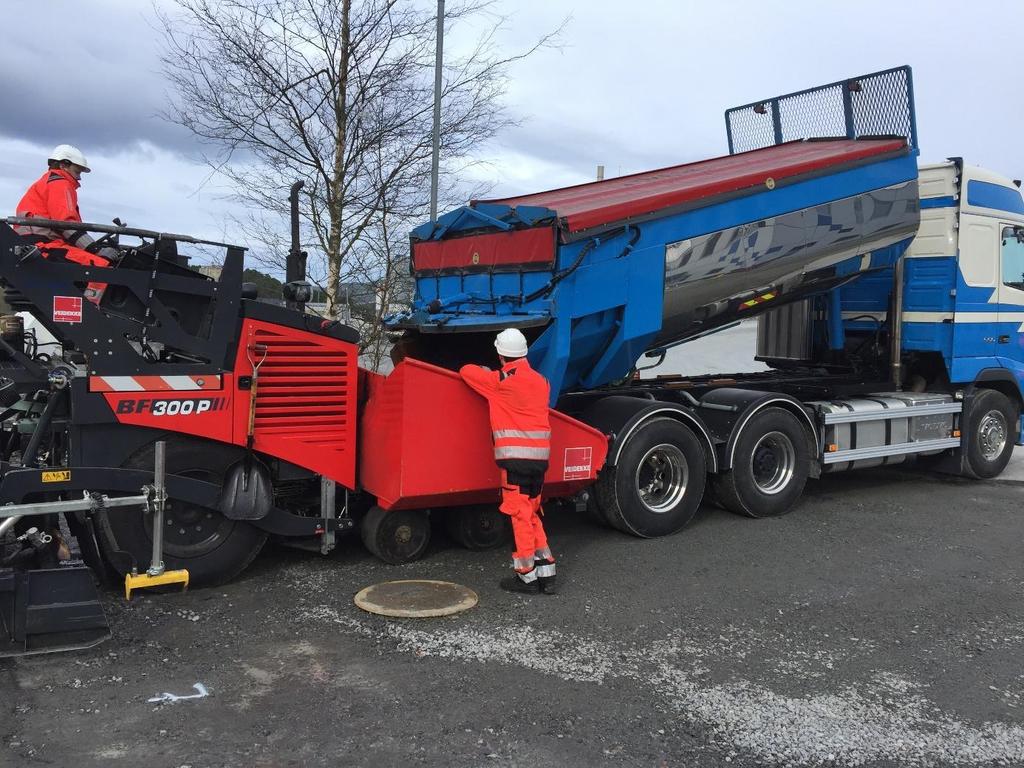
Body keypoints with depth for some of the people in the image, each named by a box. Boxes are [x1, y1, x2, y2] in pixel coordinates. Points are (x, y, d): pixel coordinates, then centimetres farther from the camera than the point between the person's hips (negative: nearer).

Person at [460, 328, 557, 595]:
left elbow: (465, 371, 2)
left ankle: (527, 575, 5)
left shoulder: (500, 381, -6)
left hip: (516, 455, -7)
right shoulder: (541, 381, 13)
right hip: (540, 456, 7)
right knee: (531, 513, 17)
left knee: (520, 514, 0)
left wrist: (485, 372, 26)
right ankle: (546, 573, 18)